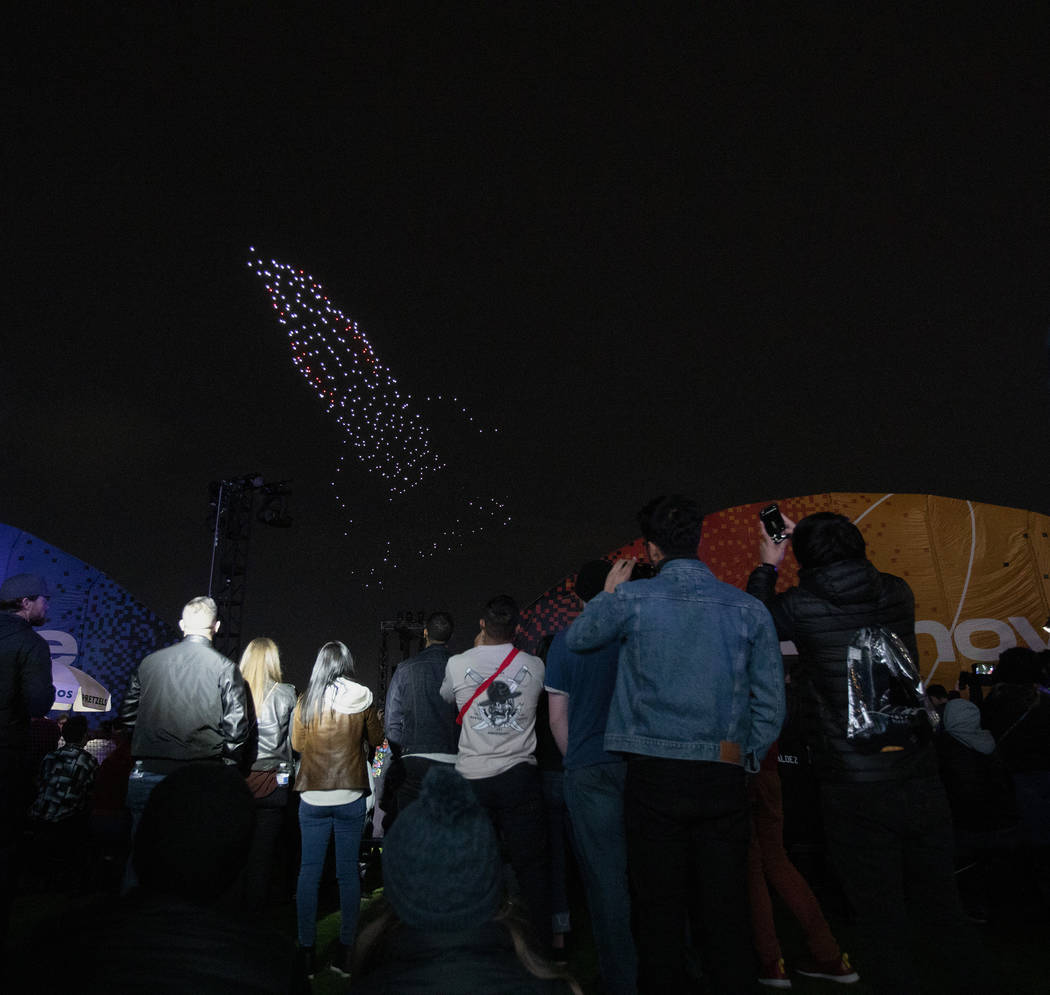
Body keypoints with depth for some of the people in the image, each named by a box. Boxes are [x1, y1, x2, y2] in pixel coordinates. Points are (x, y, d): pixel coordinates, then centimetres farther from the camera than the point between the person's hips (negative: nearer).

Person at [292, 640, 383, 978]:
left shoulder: (306, 700, -4)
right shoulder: (362, 698, -5)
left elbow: (297, 744, 9)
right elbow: (376, 740, 6)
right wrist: (376, 719, 25)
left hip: (313, 798, 0)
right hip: (351, 797, 0)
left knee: (309, 873, 9)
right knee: (348, 872, 9)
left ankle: (307, 951, 14)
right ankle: (344, 951, 15)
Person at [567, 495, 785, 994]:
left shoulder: (631, 598, -6)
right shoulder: (748, 608, 1)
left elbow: (576, 638, 14)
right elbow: (771, 703, 4)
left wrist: (609, 591, 25)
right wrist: (744, 760, 14)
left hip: (654, 778, -2)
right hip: (723, 779, 2)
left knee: (660, 908, 10)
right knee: (727, 907, 12)